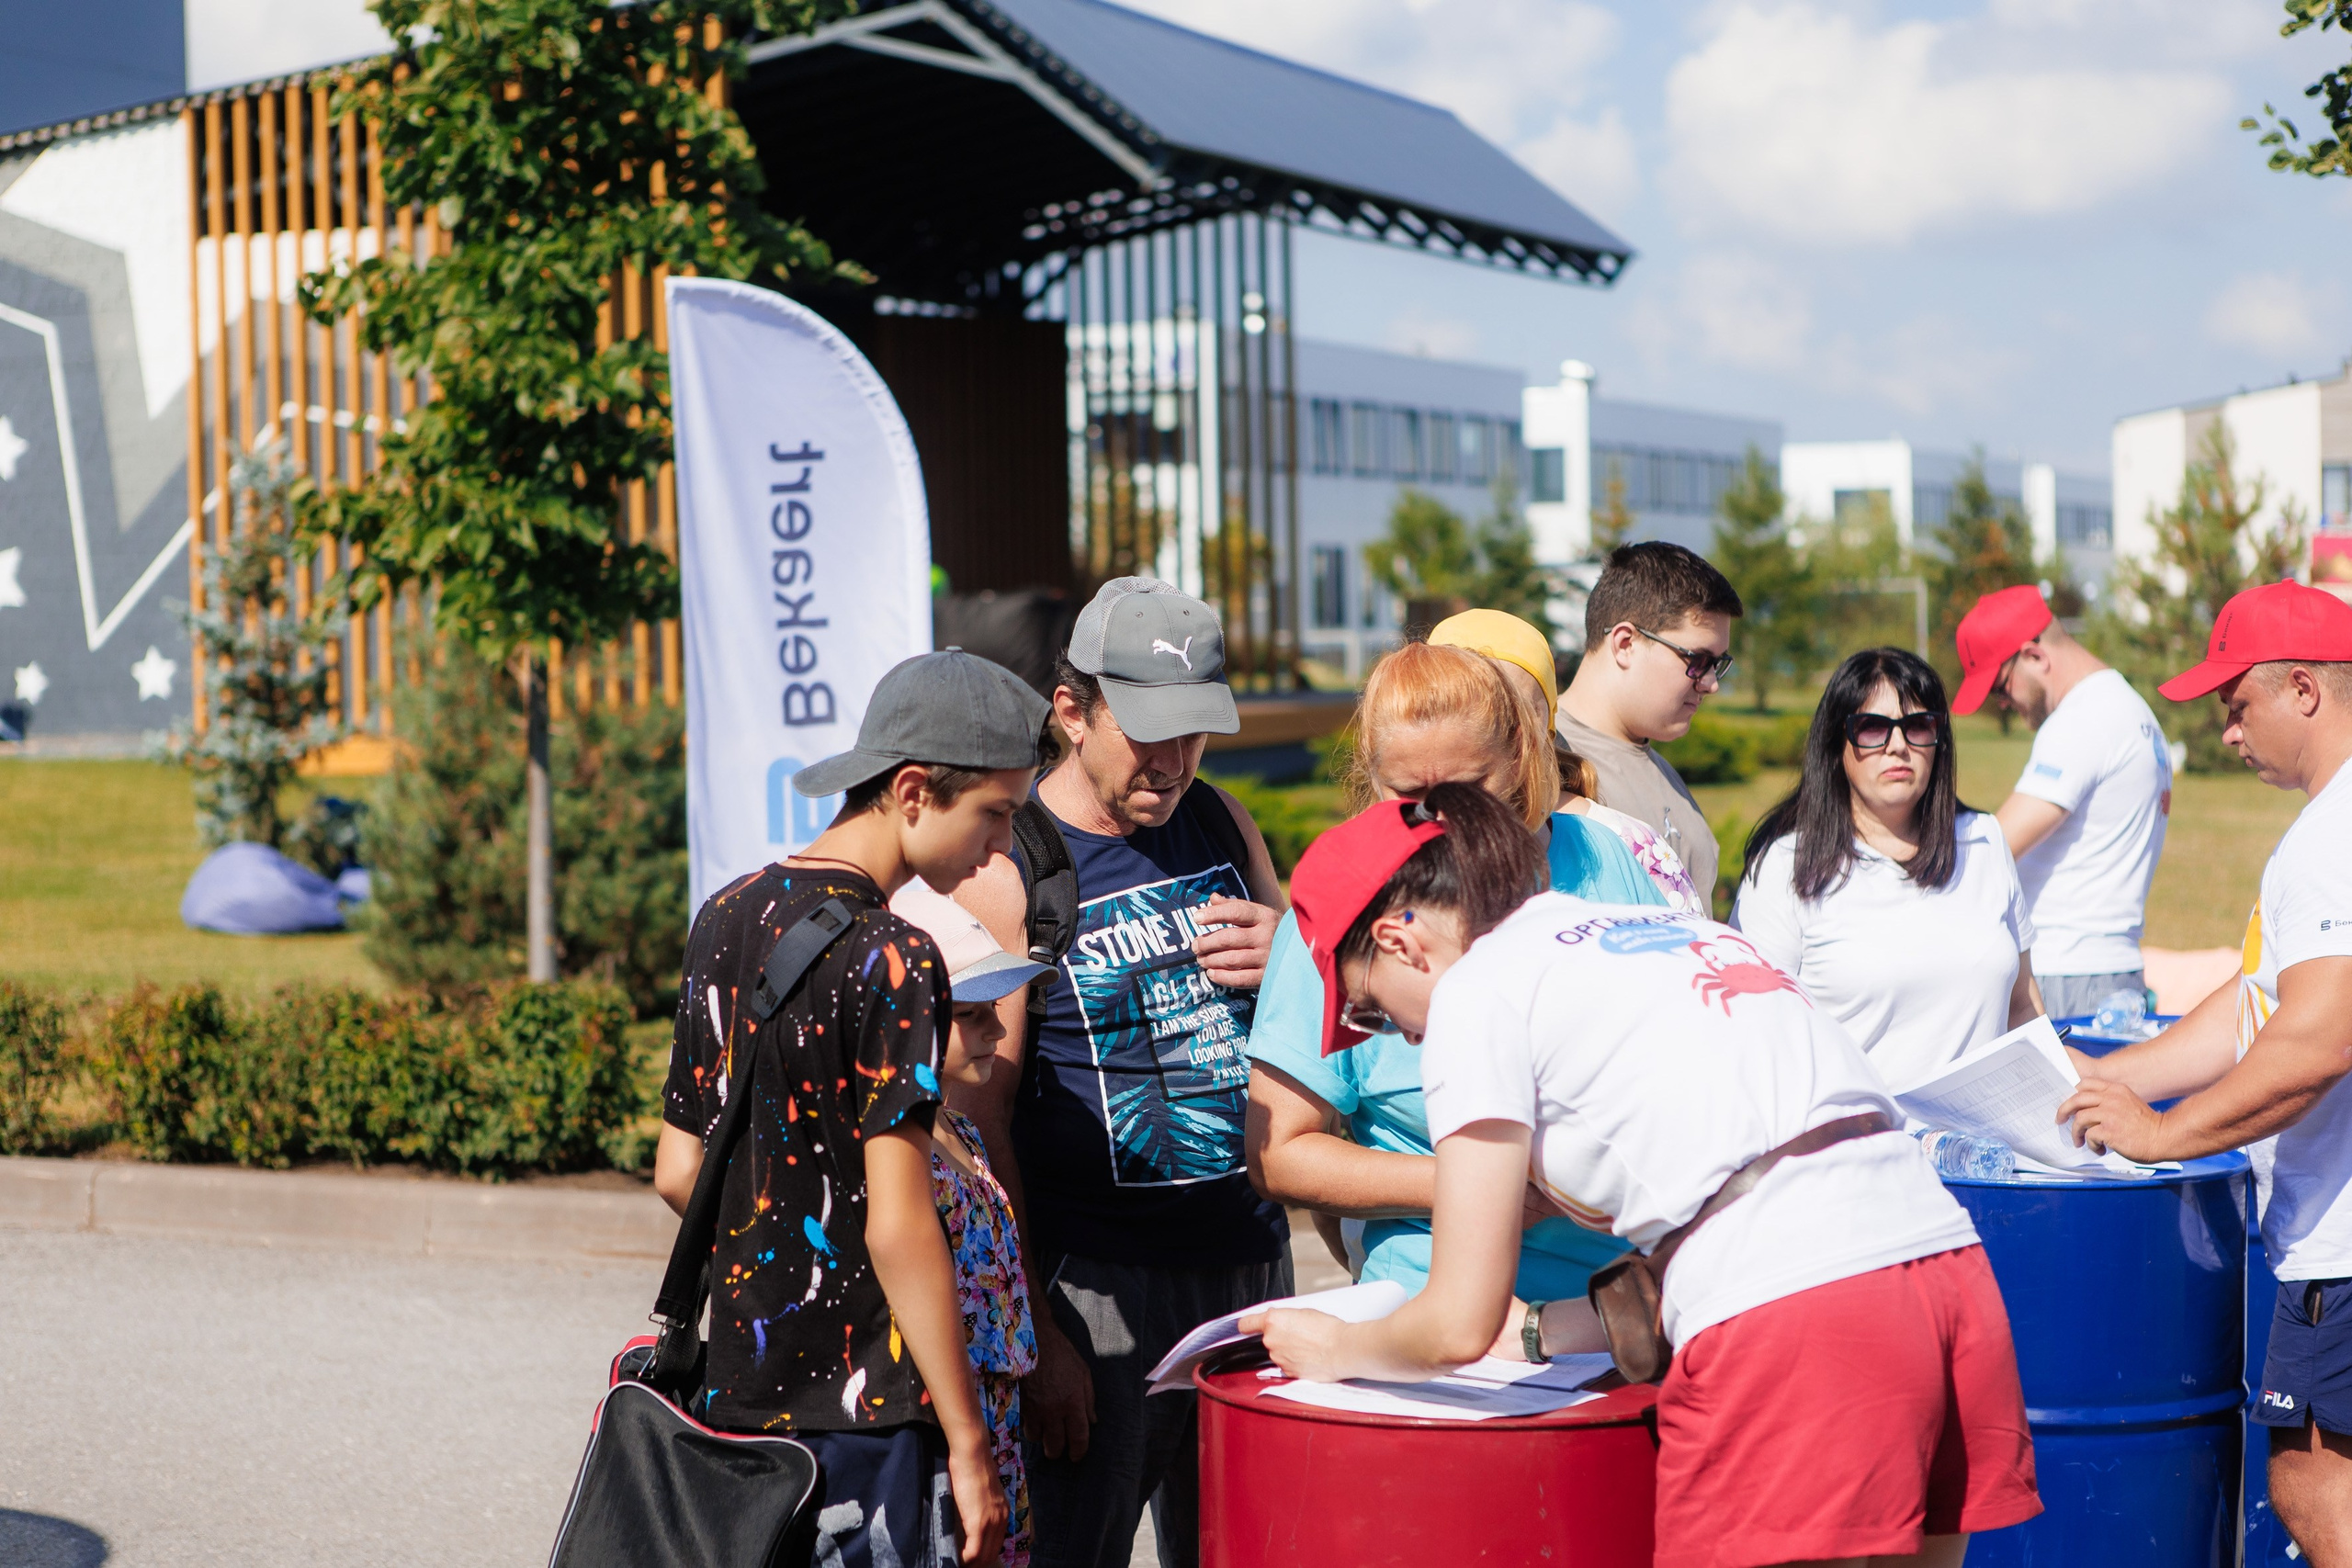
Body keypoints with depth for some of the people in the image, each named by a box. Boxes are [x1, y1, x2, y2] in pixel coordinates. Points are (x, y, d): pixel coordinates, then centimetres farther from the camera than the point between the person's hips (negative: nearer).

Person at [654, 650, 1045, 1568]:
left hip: (735, 1391, 8)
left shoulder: (725, 919, 7)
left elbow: (676, 1173, 12)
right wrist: (967, 1445, -15)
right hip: (862, 1412, -8)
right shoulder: (892, 959, -17)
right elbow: (899, 1226, -20)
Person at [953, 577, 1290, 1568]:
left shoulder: (1220, 823, 9)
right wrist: (1032, 1334, -14)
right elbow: (979, 1121, -12)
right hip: (1099, 1285, -6)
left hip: (1252, 1259, 6)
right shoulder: (1006, 871, -10)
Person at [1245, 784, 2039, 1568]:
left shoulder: (1476, 992, 3)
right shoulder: (1669, 928, 26)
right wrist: (1534, 1332, 35)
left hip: (1793, 1323, -8)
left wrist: (1337, 1348, 22)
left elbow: (1460, 1325, 2)